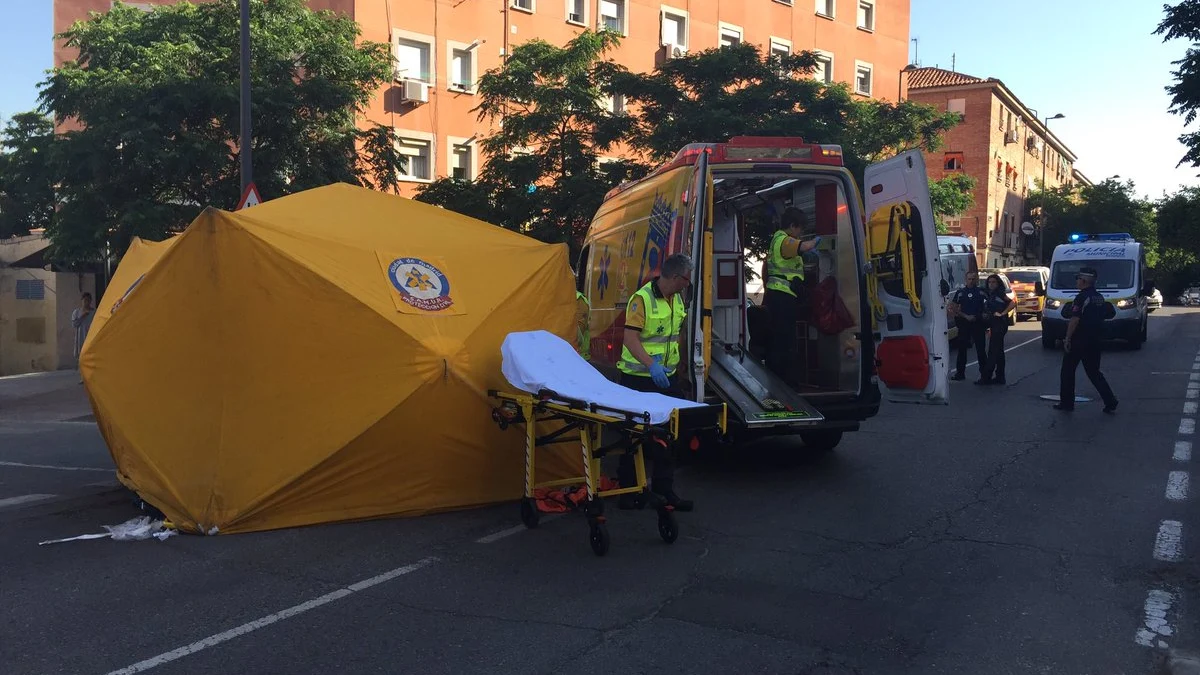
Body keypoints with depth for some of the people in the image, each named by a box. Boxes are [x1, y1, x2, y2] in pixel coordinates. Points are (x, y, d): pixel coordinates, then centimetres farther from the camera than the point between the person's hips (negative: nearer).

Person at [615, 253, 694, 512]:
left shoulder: (677, 298, 9)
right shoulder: (642, 299, -17)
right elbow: (630, 339, -24)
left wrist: (675, 365, 19)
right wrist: (651, 365, -35)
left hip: (668, 377, 8)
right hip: (639, 378, -8)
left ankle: (664, 489, 20)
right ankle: (628, 490, 14)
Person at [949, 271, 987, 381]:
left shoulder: (981, 292, 0)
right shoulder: (960, 292, 5)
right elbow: (955, 309, 6)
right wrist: (966, 316, -7)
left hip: (978, 322, -2)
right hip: (964, 323, 2)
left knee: (981, 348, 2)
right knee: (962, 348, 5)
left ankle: (984, 374, 8)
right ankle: (960, 373, 12)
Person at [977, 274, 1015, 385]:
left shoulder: (1001, 294, -9)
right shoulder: (989, 295, 15)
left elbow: (1013, 303, -21)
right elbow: (987, 310, 20)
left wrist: (1002, 314, -19)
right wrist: (985, 315, -1)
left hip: (1000, 324, -10)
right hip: (994, 325, 10)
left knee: (993, 351, -10)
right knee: (998, 352, 12)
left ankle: (986, 377, -12)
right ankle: (999, 377, 18)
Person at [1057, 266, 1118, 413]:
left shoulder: (1082, 297, -15)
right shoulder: (1100, 297, 11)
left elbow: (1075, 320, -20)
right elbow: (1104, 316, 18)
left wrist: (1067, 339, -17)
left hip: (1079, 341, -7)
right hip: (1095, 341, 8)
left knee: (1068, 371, 7)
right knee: (1094, 372, 12)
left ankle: (1066, 402, 11)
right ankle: (1110, 403, 3)